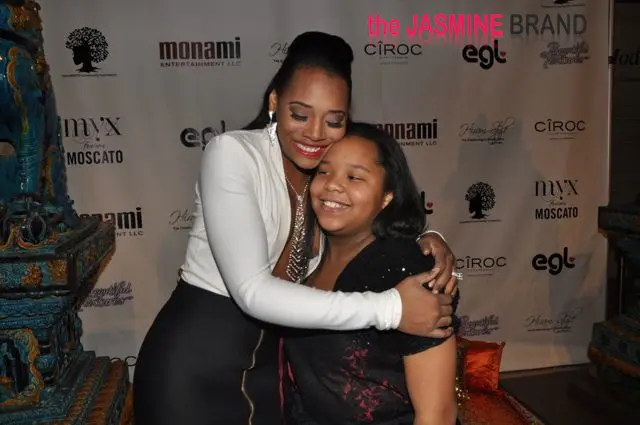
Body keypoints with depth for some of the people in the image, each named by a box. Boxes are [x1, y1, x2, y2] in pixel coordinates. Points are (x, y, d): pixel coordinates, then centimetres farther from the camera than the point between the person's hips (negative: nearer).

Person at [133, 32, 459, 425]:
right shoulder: (232, 153, -21)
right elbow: (252, 291, -29)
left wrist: (428, 241, -16)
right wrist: (388, 308, -31)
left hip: (271, 357, 5)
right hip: (193, 357, -5)